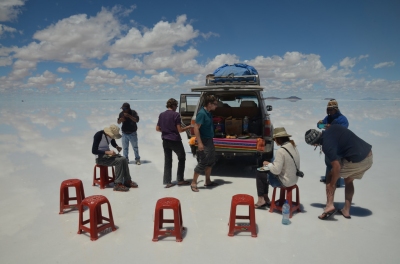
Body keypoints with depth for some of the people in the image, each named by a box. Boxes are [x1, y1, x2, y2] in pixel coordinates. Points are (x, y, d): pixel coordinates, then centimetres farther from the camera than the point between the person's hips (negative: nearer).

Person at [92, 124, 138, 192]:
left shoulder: (111, 135, -1)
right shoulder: (98, 135, -22)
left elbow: (113, 143, 21)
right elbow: (94, 151, -25)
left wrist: (117, 147, -3)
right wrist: (107, 152, -33)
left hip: (108, 154, 7)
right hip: (100, 158, -7)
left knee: (124, 159, -16)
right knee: (119, 161, -26)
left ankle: (127, 181, -5)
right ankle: (117, 184, -21)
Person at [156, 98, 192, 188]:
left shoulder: (161, 115, 6)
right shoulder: (176, 115, -12)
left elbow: (157, 128, 9)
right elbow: (179, 129, -14)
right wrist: (189, 127, 0)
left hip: (165, 140, 6)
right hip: (175, 140, -5)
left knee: (167, 161, 9)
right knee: (182, 158, 12)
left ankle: (167, 182, 8)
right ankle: (180, 180, 13)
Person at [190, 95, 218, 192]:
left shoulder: (208, 113, 9)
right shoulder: (201, 113, -18)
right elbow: (196, 128, -22)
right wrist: (199, 143, -25)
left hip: (210, 140, 10)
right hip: (204, 142, -10)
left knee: (210, 162, 16)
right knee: (202, 163, -5)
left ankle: (208, 181, 28)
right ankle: (193, 183, 7)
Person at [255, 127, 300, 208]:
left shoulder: (281, 151, -24)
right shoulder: (293, 147, 2)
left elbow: (276, 170, -26)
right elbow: (290, 165, 10)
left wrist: (268, 164, -7)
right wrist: (272, 164, 10)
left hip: (284, 181, -9)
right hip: (293, 179, 9)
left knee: (259, 175, 8)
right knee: (265, 173, 22)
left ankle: (261, 200, 19)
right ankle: (266, 199, 28)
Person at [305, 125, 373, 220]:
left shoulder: (327, 145, -18)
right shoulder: (332, 127, 5)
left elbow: (337, 167, -21)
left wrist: (332, 185, -10)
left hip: (356, 161, -9)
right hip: (369, 157, 9)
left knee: (330, 177, 7)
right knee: (348, 180, 24)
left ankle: (329, 205, -3)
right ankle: (346, 210, 27)